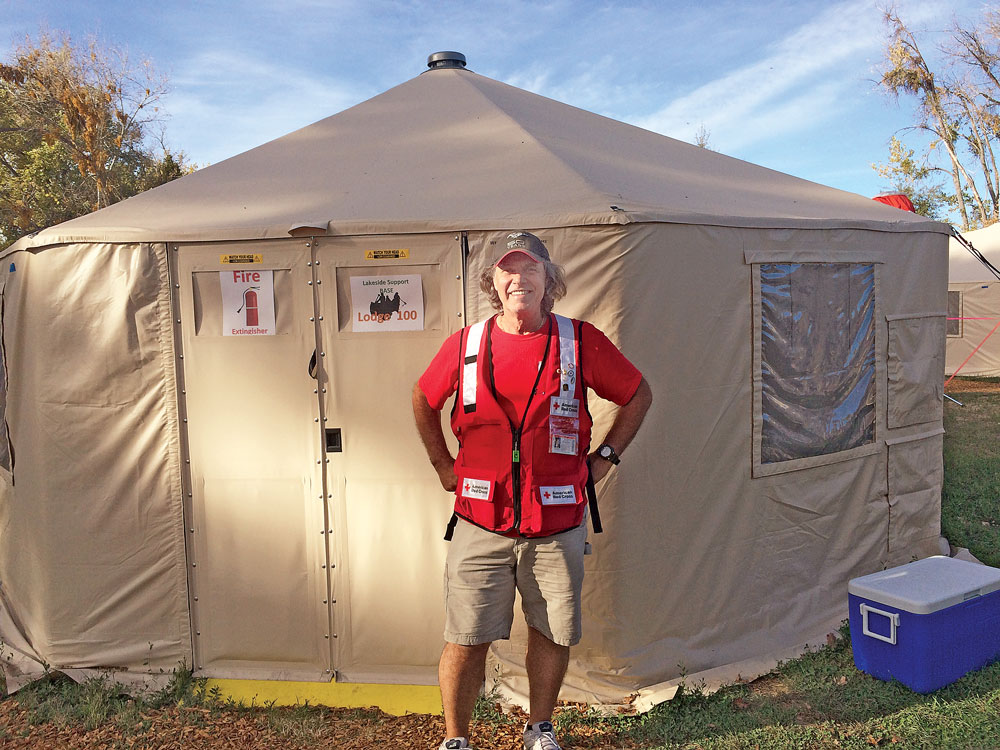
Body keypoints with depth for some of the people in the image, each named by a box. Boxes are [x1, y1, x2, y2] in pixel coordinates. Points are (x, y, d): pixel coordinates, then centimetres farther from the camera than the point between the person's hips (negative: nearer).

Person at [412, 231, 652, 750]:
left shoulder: (580, 343, 0)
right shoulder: (464, 346, 2)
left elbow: (638, 395, 12)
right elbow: (423, 400, 19)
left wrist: (604, 457, 8)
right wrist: (442, 463, 14)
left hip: (557, 524, 1)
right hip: (480, 522, 0)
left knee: (552, 634, 12)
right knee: (466, 639, 3)